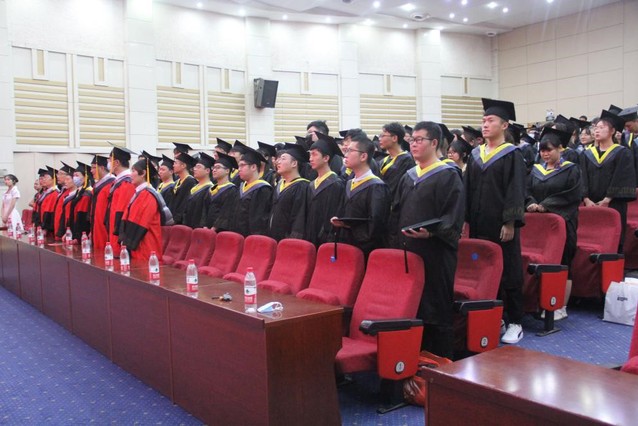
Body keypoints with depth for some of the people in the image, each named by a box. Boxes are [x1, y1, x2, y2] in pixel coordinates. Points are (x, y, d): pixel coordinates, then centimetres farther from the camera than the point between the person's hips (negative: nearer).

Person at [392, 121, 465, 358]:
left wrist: (431, 232, -28)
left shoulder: (448, 176, -5)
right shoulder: (408, 177, 16)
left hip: (435, 253, -7)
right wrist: (397, 239, 11)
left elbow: (454, 217, -14)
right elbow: (397, 212, 21)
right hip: (407, 251, 7)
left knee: (435, 307, -1)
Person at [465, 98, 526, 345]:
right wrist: (466, 220, 7)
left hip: (501, 224, -5)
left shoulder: (512, 155, -4)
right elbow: (468, 190, 12)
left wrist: (510, 223, -16)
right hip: (479, 224, 5)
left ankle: (514, 322, 12)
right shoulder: (475, 155, 11)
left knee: (508, 272, 2)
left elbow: (515, 192, -10)